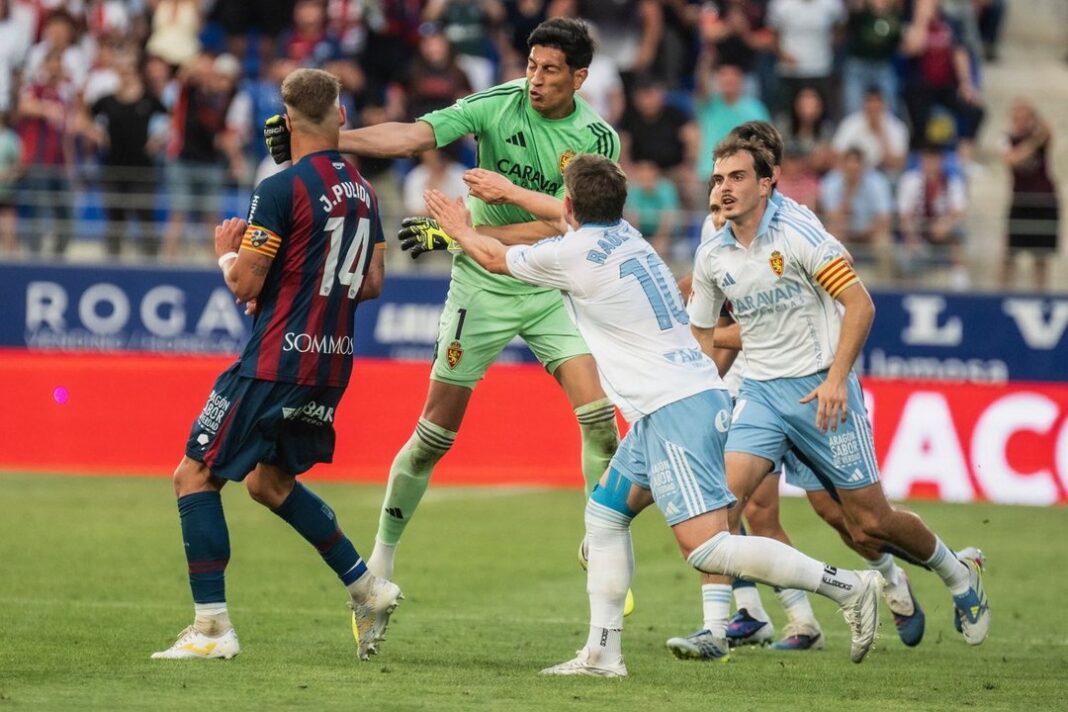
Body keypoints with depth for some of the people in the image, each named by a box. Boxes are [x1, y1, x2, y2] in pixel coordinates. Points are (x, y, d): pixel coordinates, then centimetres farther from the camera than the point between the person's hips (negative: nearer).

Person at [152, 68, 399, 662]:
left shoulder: (281, 190, -13)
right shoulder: (364, 191, 9)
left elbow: (244, 284, -13)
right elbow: (372, 284, 15)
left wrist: (227, 252, 8)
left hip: (278, 360, -8)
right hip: (333, 361, 8)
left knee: (196, 476, 0)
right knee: (269, 480, 24)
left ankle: (212, 627, -5)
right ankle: (367, 588, 21)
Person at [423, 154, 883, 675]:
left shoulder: (572, 254, -7)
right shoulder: (622, 234, 15)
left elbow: (495, 259, 13)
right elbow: (574, 219, 40)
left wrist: (460, 230, 33)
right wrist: (506, 192, 53)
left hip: (677, 409, -10)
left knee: (704, 548, -16)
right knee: (605, 513, 16)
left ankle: (847, 586, -17)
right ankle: (603, 653, 14)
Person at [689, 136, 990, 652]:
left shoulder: (798, 236, -12)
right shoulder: (711, 257, 4)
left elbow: (860, 304, -13)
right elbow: (702, 332, 17)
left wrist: (836, 378, -20)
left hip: (821, 390, -4)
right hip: (760, 391, 4)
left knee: (869, 523, -1)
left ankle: (959, 573, 26)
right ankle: (716, 624, -11)